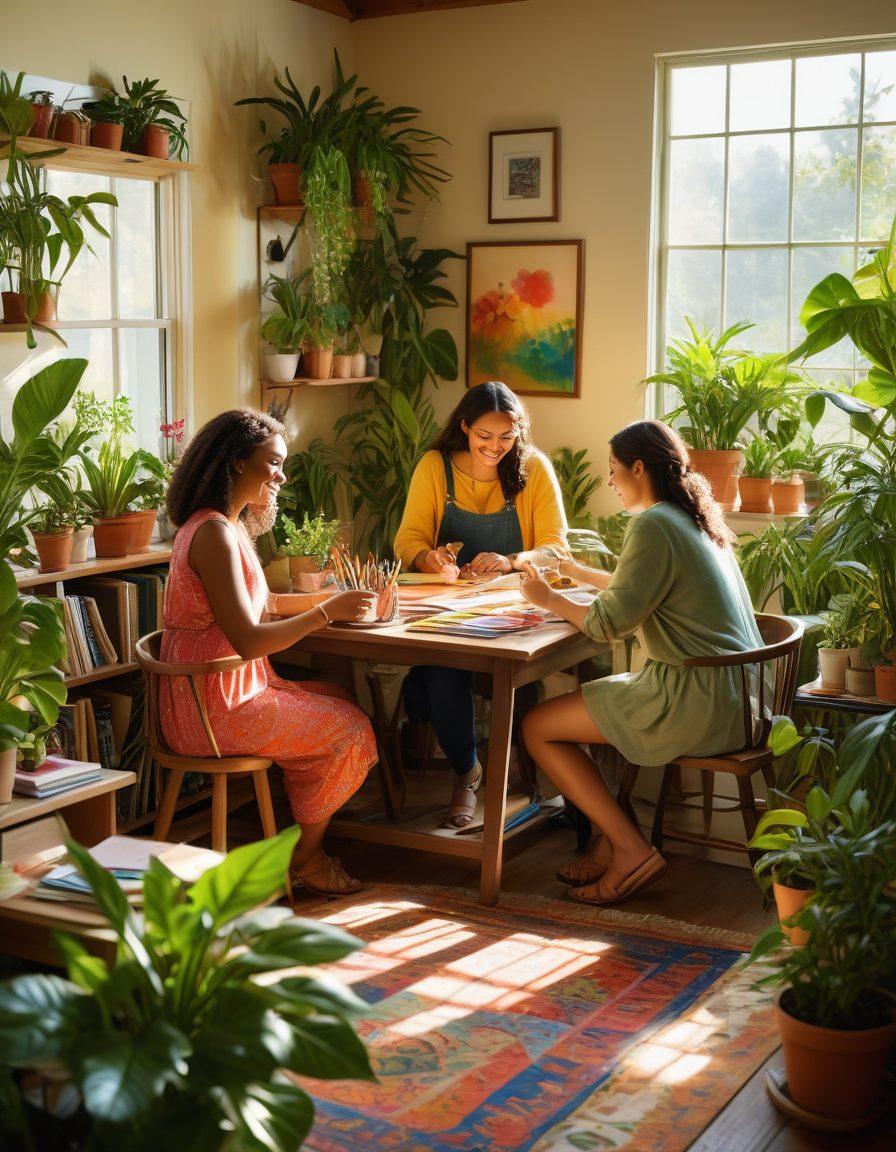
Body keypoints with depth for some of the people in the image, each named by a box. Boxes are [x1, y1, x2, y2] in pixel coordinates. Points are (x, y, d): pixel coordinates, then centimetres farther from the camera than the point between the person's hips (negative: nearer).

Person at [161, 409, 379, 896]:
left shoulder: (229, 526, 11)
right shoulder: (215, 535, -22)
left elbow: (259, 604, 15)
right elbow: (248, 640, -27)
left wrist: (334, 599, 7)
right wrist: (326, 612, -19)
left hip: (231, 688, 10)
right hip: (213, 708, -10)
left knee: (341, 703, 17)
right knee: (350, 730, -2)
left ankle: (301, 840, 22)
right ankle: (306, 858, 17)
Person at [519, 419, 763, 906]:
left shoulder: (653, 526, -15)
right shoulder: (694, 519, 15)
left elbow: (608, 622, -15)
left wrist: (549, 598, 2)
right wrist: (575, 571, 35)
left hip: (697, 706, -10)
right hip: (732, 693, 10)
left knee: (538, 727, -2)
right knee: (584, 697, 25)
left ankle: (632, 851, -3)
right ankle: (609, 839, 19)